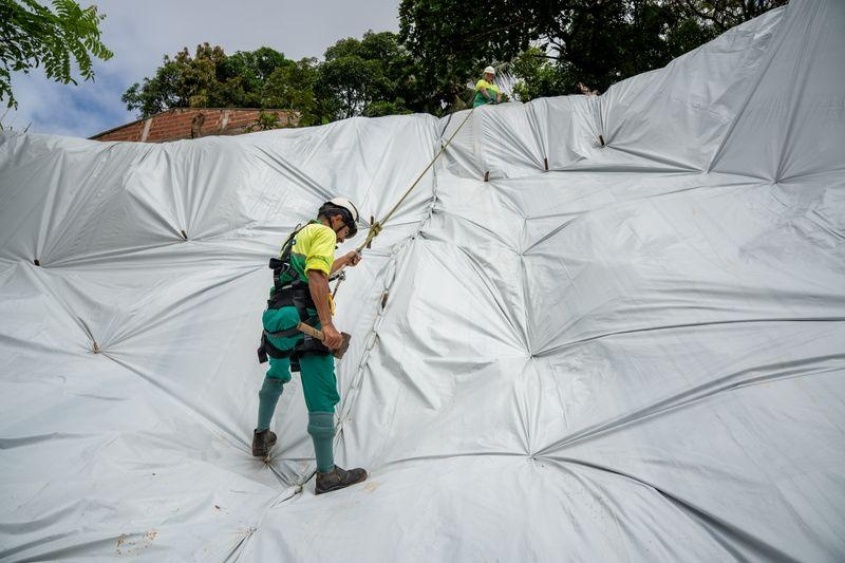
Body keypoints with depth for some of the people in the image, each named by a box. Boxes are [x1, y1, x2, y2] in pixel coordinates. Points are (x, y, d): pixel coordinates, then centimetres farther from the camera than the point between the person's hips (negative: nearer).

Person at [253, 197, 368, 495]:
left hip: (278, 317, 10)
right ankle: (327, 474, -3)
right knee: (322, 396, -7)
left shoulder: (300, 233, 25)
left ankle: (261, 436, 47)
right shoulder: (324, 232, -2)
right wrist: (327, 324, -27)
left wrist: (344, 260, 58)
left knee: (276, 376, 33)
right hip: (303, 321, -10)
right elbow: (317, 277, -19)